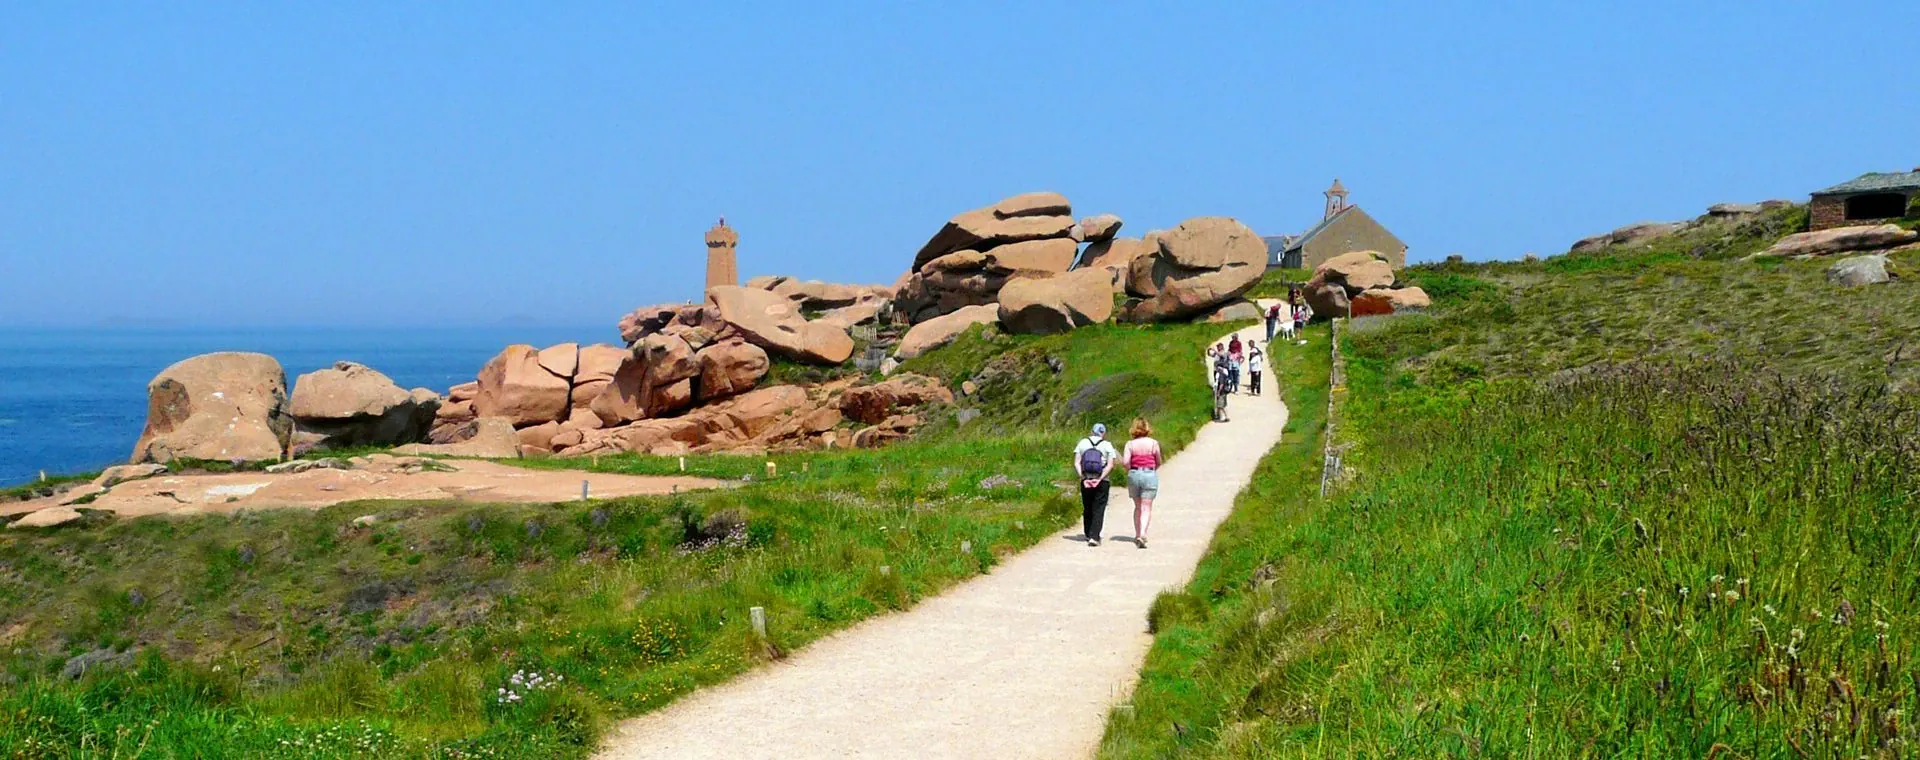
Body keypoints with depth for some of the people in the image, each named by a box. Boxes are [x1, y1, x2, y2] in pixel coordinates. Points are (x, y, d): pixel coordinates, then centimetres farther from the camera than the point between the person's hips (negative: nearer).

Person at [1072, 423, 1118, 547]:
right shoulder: (1107, 445, 0)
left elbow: (1076, 463, -3)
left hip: (1085, 481, 2)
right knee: (1098, 510, 0)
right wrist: (1099, 479, -13)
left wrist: (1083, 478, -8)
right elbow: (1110, 465, -10)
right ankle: (1094, 537, -11)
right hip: (1102, 482, -2)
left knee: (1087, 509, 16)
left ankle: (1089, 535, 26)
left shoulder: (1082, 443, 5)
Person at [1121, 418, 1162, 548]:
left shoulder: (1130, 444, -2)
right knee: (1146, 508, -2)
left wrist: (1130, 471, 7)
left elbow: (1125, 462, -12)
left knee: (1138, 507, 17)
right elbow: (1158, 463, 6)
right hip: (1150, 475, -1)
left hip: (1134, 474, 1)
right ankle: (1143, 534, -20)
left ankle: (1137, 535, 19)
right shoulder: (1154, 443, -1)